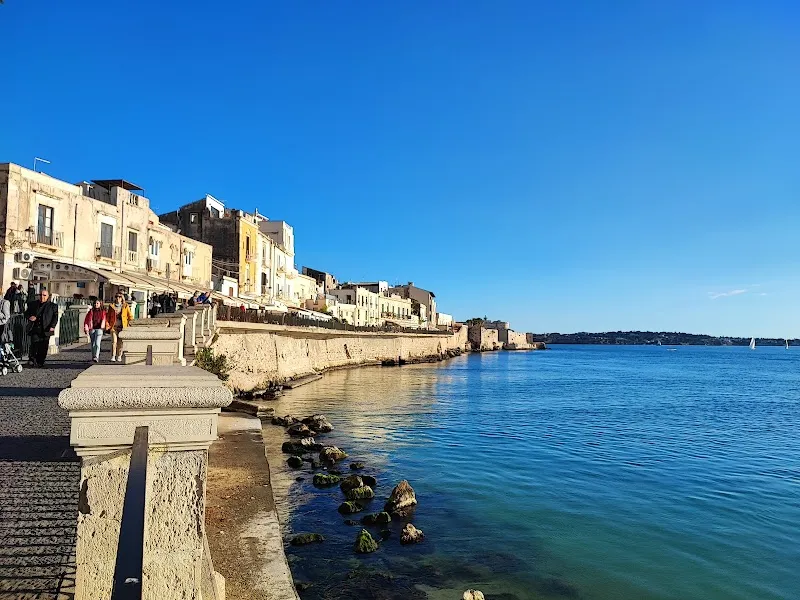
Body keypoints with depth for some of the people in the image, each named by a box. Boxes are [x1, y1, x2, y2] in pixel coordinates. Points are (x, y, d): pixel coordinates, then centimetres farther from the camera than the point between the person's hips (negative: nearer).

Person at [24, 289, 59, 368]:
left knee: (43, 347, 2)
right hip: (34, 329, 1)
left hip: (45, 330, -1)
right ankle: (32, 359, -7)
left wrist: (52, 326, -11)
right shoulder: (33, 304, 15)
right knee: (34, 343, -15)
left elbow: (55, 317, 3)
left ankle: (40, 362, 12)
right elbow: (26, 313, 21)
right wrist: (29, 317, -3)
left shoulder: (52, 306, 7)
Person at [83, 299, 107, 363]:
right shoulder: (91, 311, 10)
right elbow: (86, 320, 9)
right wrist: (86, 329, 2)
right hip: (92, 329, 3)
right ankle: (93, 357, 20)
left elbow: (104, 319, 1)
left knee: (97, 343, -14)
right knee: (93, 344, 10)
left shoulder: (103, 311, 7)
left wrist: (102, 327, -10)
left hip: (99, 329, -3)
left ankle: (96, 357, -20)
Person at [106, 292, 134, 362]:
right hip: (114, 327, 0)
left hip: (122, 327, 0)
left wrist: (129, 324, 1)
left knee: (120, 343, 2)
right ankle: (113, 357, -7)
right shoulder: (111, 306, 9)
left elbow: (130, 316, 11)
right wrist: (107, 326, 4)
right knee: (114, 342, -10)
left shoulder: (126, 306, 9)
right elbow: (108, 317, 12)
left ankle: (119, 357, 11)